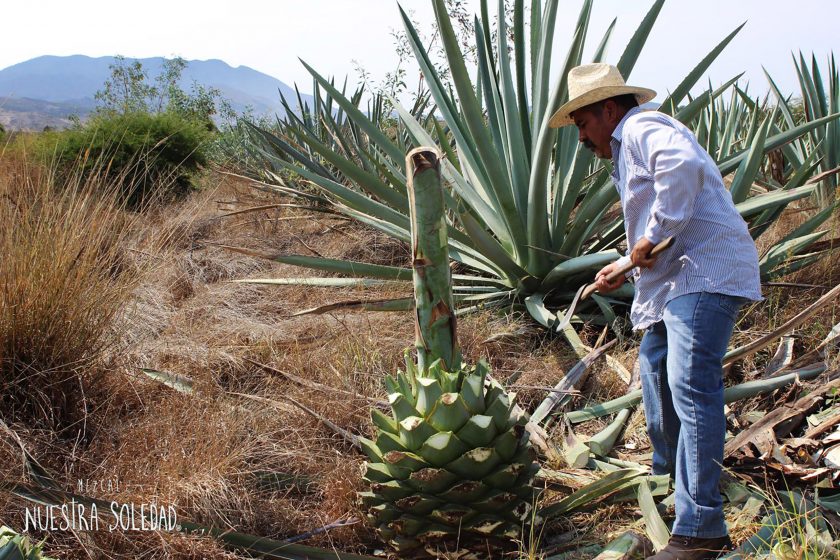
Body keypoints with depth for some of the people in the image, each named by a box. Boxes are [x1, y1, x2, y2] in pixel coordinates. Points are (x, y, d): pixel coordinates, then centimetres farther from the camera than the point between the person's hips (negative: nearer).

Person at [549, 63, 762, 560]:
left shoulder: (642, 128, -6)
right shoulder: (631, 149, 27)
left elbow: (684, 166, -29)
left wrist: (654, 238, -24)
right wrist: (624, 268, 27)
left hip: (705, 272, -12)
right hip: (678, 277, 12)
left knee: (690, 384, -18)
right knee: (655, 365, 22)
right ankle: (667, 471, 42)